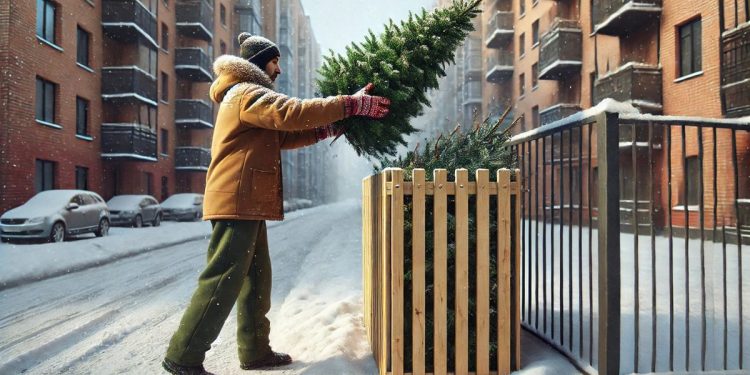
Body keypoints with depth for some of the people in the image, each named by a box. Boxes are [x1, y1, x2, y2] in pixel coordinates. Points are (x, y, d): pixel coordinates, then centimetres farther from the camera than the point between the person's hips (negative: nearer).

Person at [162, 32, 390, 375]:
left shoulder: (246, 96, 26)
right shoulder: (248, 94, -8)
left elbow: (281, 136, 21)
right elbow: (292, 113, -24)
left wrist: (326, 129, 9)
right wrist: (350, 104, -23)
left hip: (246, 203, 11)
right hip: (238, 202, -11)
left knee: (256, 279, 13)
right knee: (223, 281, -9)